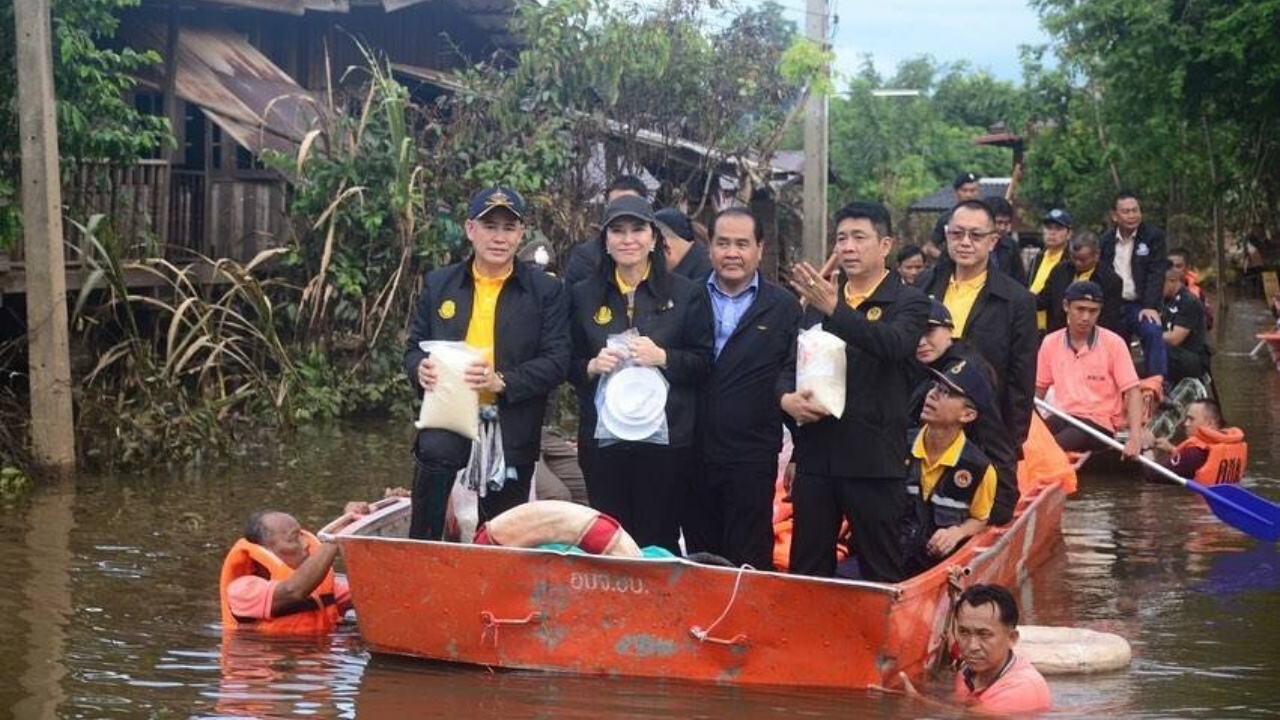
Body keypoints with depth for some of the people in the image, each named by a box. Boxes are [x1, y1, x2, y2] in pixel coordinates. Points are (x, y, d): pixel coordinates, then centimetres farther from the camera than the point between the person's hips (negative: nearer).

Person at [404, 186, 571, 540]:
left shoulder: (546, 291, 2)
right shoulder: (438, 284, 9)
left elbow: (558, 361, -5)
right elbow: (414, 347, 14)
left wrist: (503, 381, -20)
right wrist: (421, 369, -10)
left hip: (510, 435, -1)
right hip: (445, 425, 1)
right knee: (425, 537, -1)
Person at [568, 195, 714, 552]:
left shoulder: (686, 294, 4)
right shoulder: (583, 295, 10)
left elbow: (705, 362, 3)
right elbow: (568, 365, 13)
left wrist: (663, 358, -14)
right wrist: (592, 367, -8)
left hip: (665, 438, -2)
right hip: (602, 438, 2)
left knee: (659, 543, 0)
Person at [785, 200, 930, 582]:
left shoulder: (908, 303, -2)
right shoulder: (818, 300, 16)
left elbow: (894, 344, -22)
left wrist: (835, 309, -34)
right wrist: (786, 397, -6)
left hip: (873, 460, -5)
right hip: (816, 455, 5)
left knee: (882, 576, 1)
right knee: (806, 571, 9)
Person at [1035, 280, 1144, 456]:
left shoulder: (1113, 343, -4)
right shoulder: (1050, 342, 6)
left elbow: (1132, 391, -7)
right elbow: (1039, 389, 16)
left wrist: (1135, 437, -21)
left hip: (1099, 423, -3)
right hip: (1063, 417, 3)